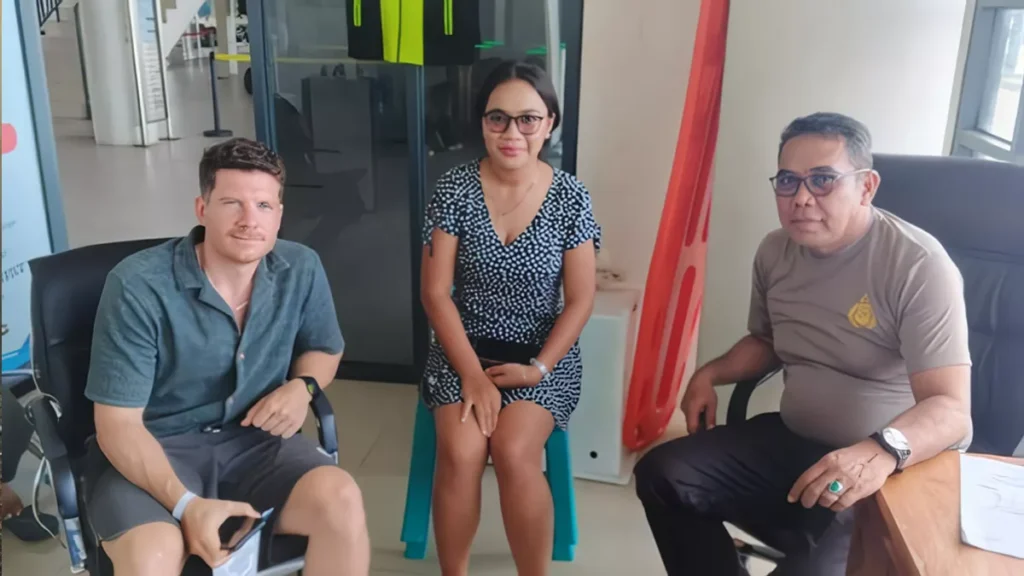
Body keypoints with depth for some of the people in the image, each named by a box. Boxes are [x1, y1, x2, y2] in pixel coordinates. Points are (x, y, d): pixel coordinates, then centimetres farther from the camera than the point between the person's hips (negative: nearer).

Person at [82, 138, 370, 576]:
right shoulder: (138, 286, -18)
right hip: (154, 450, -3)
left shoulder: (301, 270, -5)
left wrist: (302, 386, -8)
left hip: (254, 440, 3)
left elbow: (324, 349, 15)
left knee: (341, 500, -25)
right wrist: (185, 504, -29)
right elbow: (117, 425, -14)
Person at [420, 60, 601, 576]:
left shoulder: (571, 197, -6)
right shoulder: (454, 189, -6)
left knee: (514, 451, -25)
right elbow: (436, 292, -8)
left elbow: (580, 301, -3)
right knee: (460, 453, -23)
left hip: (543, 354, 0)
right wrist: (473, 374, -15)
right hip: (463, 347, 1)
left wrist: (537, 368, -13)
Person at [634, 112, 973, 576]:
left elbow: (950, 408, -24)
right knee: (661, 474, -6)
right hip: (791, 442, 6)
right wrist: (710, 373, 3)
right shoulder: (775, 251, 3)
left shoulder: (919, 265, -18)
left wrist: (883, 451, -44)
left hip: (895, 470, -6)